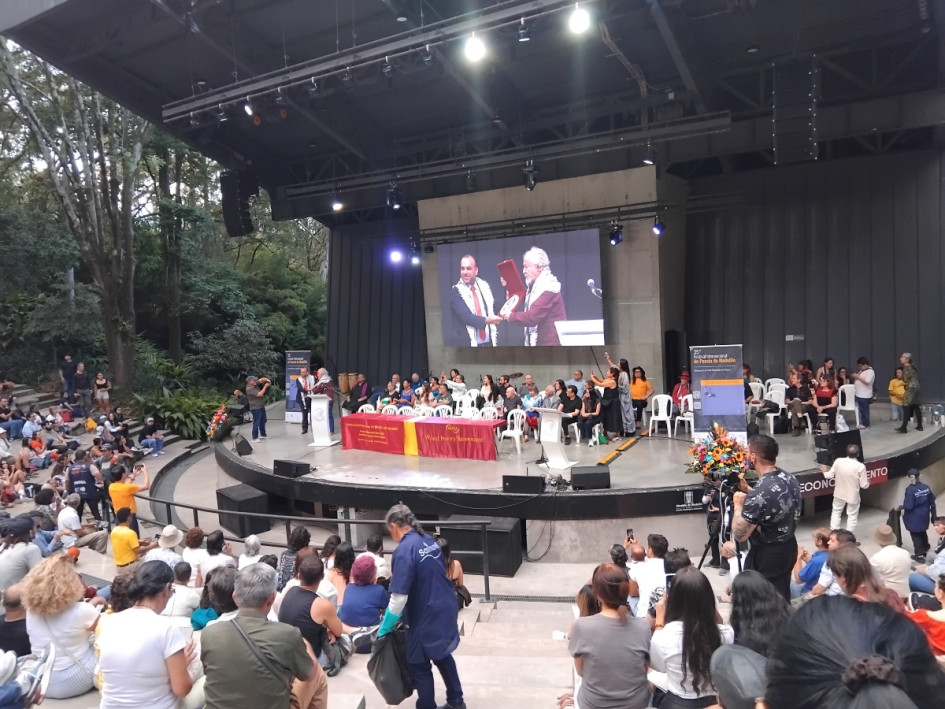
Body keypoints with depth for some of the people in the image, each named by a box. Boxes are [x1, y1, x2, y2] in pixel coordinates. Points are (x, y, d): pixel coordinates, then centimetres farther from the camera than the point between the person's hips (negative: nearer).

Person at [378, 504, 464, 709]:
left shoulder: (403, 551, -23)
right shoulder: (429, 541, 2)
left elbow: (399, 598, -24)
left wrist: (384, 629, -10)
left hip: (426, 617, -8)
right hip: (446, 609, 8)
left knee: (419, 666, 12)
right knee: (442, 655, 27)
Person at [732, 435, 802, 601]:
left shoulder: (760, 493, -31)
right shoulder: (791, 479, -4)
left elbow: (739, 535, -23)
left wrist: (738, 505, -11)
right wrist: (748, 496, 12)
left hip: (767, 555, -8)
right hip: (789, 548, 8)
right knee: (782, 597, 23)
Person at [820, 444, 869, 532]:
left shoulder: (838, 461, -17)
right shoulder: (860, 466, -23)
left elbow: (829, 476, -7)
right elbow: (864, 485, -16)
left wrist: (825, 472, 16)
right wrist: (867, 482, 7)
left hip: (839, 493, 3)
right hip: (853, 495, -3)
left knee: (836, 512, 23)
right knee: (852, 516, 17)